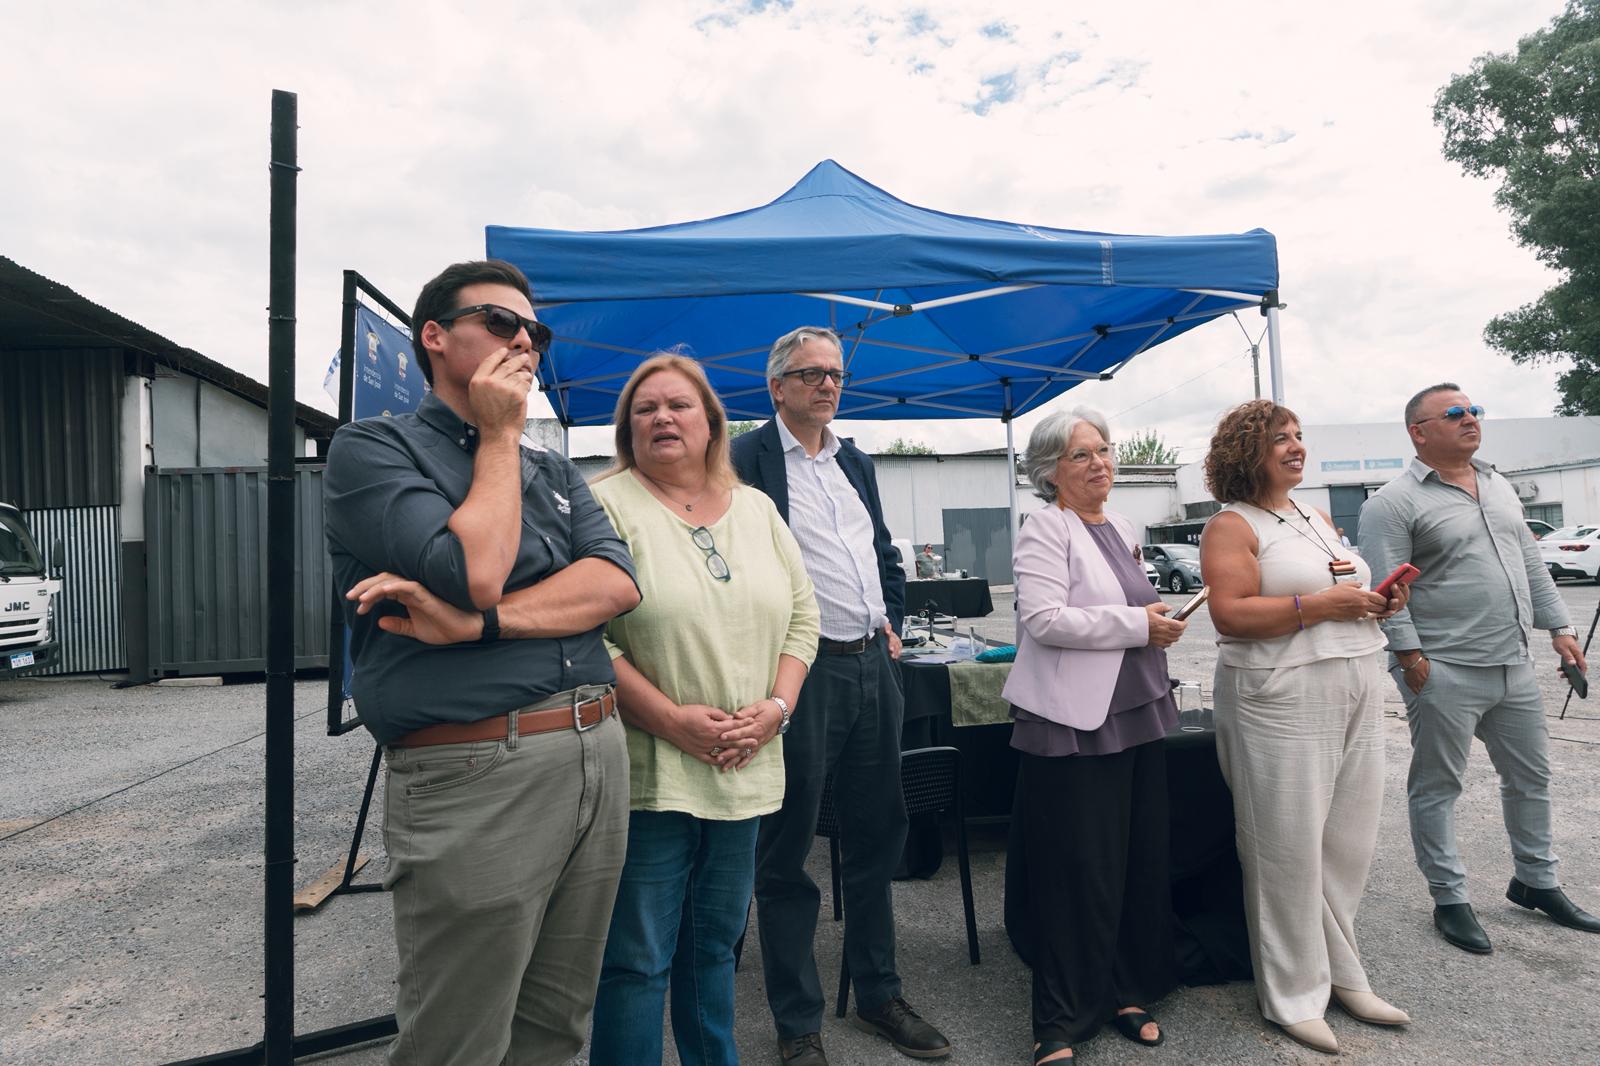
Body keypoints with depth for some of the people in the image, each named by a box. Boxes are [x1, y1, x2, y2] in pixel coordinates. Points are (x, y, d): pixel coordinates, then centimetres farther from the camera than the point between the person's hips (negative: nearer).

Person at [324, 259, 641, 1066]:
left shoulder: (553, 472, 16)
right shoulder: (372, 449, -1)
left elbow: (617, 583, -2)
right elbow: (473, 572, -17)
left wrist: (479, 621, -16)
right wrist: (500, 438, -5)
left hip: (599, 756, 6)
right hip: (476, 773, -5)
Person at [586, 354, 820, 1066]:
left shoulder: (757, 509, 10)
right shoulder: (606, 505, -6)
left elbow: (801, 614, 10)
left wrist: (777, 706, -5)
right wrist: (673, 720, -18)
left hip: (745, 770, 5)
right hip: (647, 774, -5)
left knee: (715, 947, 20)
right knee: (637, 961, 6)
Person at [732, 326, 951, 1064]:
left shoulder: (855, 463, 16)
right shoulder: (746, 459, -8)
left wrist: (892, 620, 12)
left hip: (872, 666, 8)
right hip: (801, 670, -7)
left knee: (876, 837, 17)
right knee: (786, 852, 6)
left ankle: (878, 997, 35)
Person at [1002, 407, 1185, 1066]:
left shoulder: (1120, 529, 16)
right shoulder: (1046, 529, -10)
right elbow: (1043, 618, -22)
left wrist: (1158, 623, 16)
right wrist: (1137, 624, -17)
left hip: (1137, 715, 8)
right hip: (1075, 725, -8)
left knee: (1142, 863, 14)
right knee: (1081, 876, -1)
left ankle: (1127, 993, 32)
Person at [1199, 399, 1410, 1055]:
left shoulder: (1318, 519, 17)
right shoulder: (1233, 526, -7)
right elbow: (1229, 613, -18)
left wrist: (1379, 603, 6)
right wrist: (1319, 605, -19)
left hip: (1356, 698, 8)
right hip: (1282, 703, -7)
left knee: (1348, 845, 13)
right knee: (1290, 853, 0)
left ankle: (1341, 972, 29)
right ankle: (1294, 995, 14)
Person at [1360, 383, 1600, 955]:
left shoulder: (1499, 487, 15)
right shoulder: (1394, 503, -11)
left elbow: (1531, 564, 19)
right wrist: (1411, 658, -20)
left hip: (1514, 666, 8)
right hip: (1445, 673, -8)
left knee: (1531, 778, 19)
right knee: (1437, 789, 4)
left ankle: (1536, 881, 37)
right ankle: (1449, 900, 17)